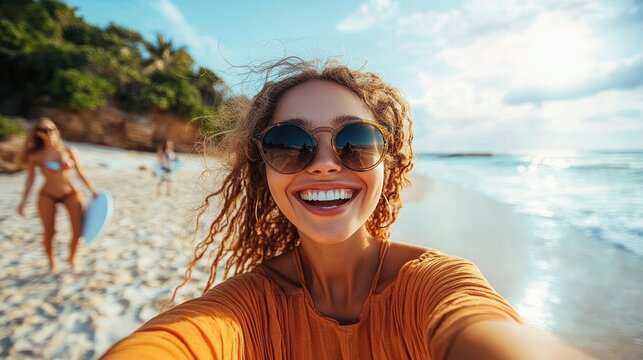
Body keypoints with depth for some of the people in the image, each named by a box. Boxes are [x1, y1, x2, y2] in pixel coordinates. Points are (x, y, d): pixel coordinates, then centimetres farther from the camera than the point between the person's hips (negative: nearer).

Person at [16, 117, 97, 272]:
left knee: (78, 231, -4)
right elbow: (30, 178, 3)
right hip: (47, 196, 0)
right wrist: (23, 201, 2)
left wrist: (93, 191, 4)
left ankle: (72, 258, 23)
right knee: (49, 233, 3)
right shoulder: (35, 155, -6)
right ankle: (51, 263, 29)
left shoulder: (69, 151, -4)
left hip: (71, 194, 1)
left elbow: (81, 173, 3)